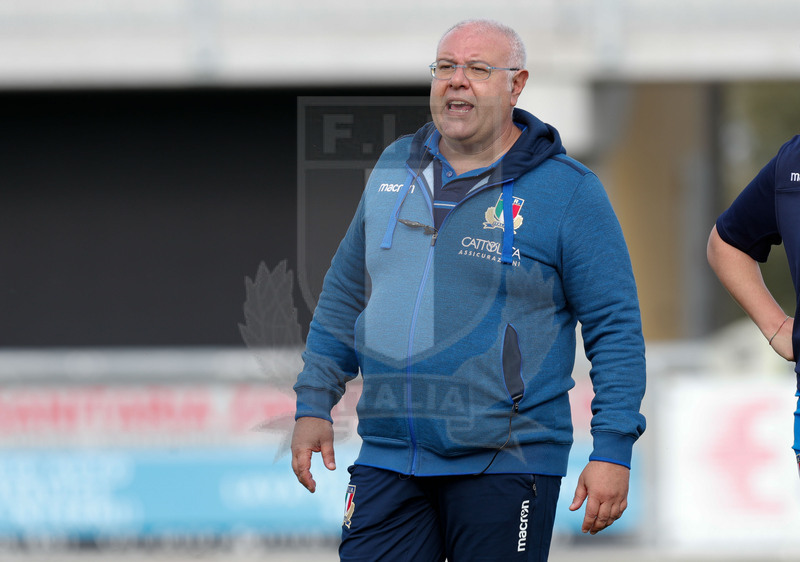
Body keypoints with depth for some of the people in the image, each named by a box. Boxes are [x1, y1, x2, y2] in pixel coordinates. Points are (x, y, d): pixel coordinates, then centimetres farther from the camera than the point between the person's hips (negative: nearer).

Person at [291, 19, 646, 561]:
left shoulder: (569, 191, -3)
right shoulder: (395, 168, 12)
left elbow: (615, 328, -4)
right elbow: (344, 294, 21)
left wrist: (613, 451, -10)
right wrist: (314, 404, 15)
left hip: (506, 466, -4)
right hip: (387, 458, 4)